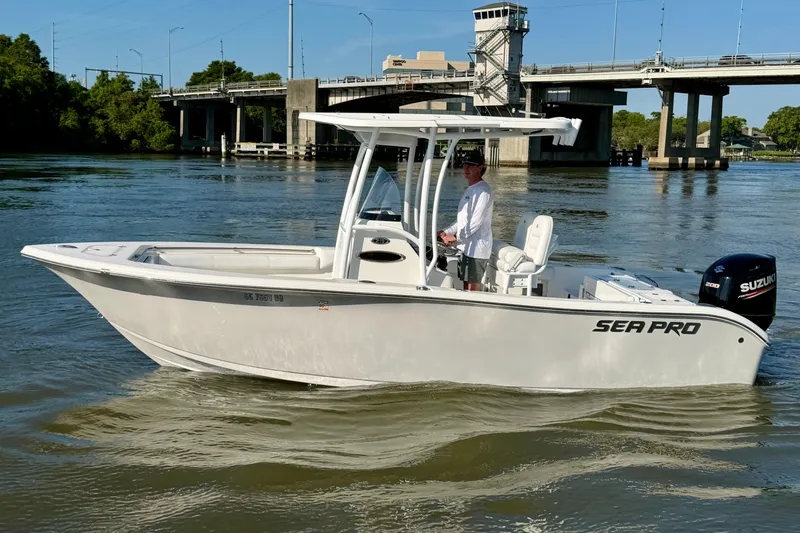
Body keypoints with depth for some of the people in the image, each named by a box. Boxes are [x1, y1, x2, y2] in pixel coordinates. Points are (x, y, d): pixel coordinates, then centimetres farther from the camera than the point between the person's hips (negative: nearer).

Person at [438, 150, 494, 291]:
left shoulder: (483, 191, -13)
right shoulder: (470, 189, 18)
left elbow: (476, 221, -19)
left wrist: (455, 237, -16)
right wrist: (447, 232, 14)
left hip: (477, 249, -10)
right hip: (467, 247, 10)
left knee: (472, 288, -8)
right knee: (466, 287, 12)